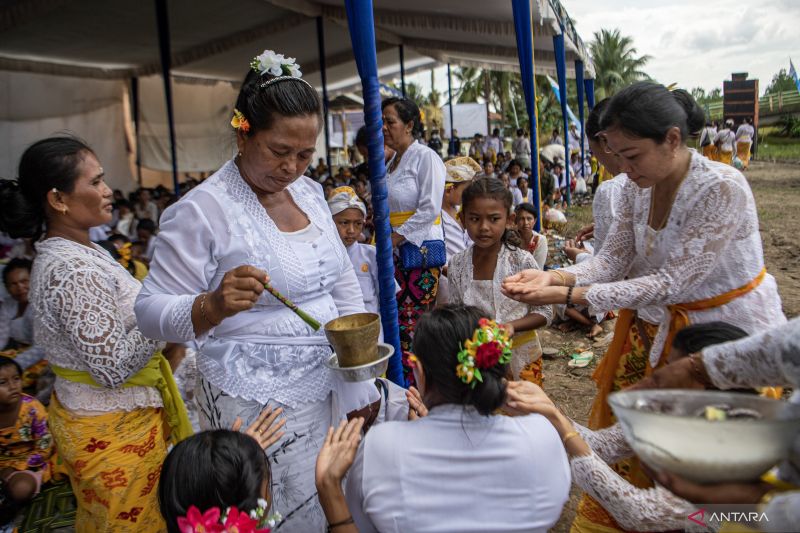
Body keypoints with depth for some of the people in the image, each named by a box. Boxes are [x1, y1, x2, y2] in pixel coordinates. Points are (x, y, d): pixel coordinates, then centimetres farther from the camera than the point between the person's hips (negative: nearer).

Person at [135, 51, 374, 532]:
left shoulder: (309, 191, 6)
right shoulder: (202, 209, -15)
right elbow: (152, 310, -12)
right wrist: (214, 305, -31)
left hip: (330, 388, 7)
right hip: (258, 402, -6)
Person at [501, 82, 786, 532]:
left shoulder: (723, 190, -26)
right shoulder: (638, 186, -5)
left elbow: (669, 283, -28)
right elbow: (613, 259, -6)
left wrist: (569, 296, -33)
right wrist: (553, 276, -25)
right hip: (661, 328, 6)